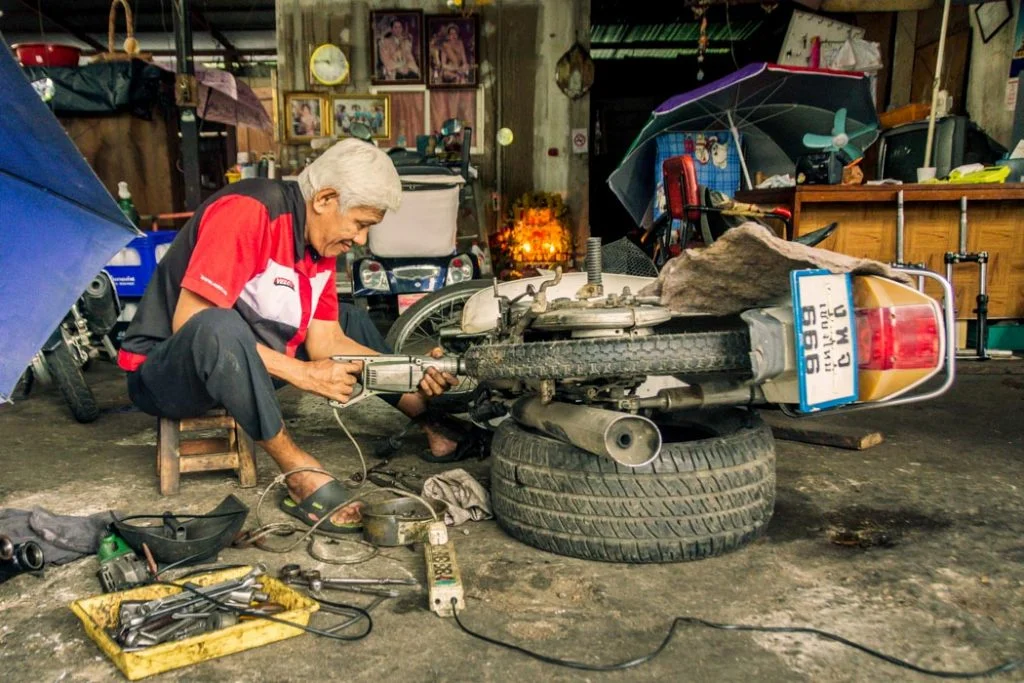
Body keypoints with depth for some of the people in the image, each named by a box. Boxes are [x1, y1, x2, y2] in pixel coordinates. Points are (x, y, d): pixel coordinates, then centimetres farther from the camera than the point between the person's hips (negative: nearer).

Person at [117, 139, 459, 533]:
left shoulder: (323, 239, 0)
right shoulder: (247, 211, -25)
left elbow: (325, 340, -1)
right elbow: (188, 323, -30)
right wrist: (301, 373, -30)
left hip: (239, 364, 8)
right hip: (164, 371, -8)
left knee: (347, 320, 10)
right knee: (219, 328, -40)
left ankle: (426, 422, 8)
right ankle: (302, 478, -28)